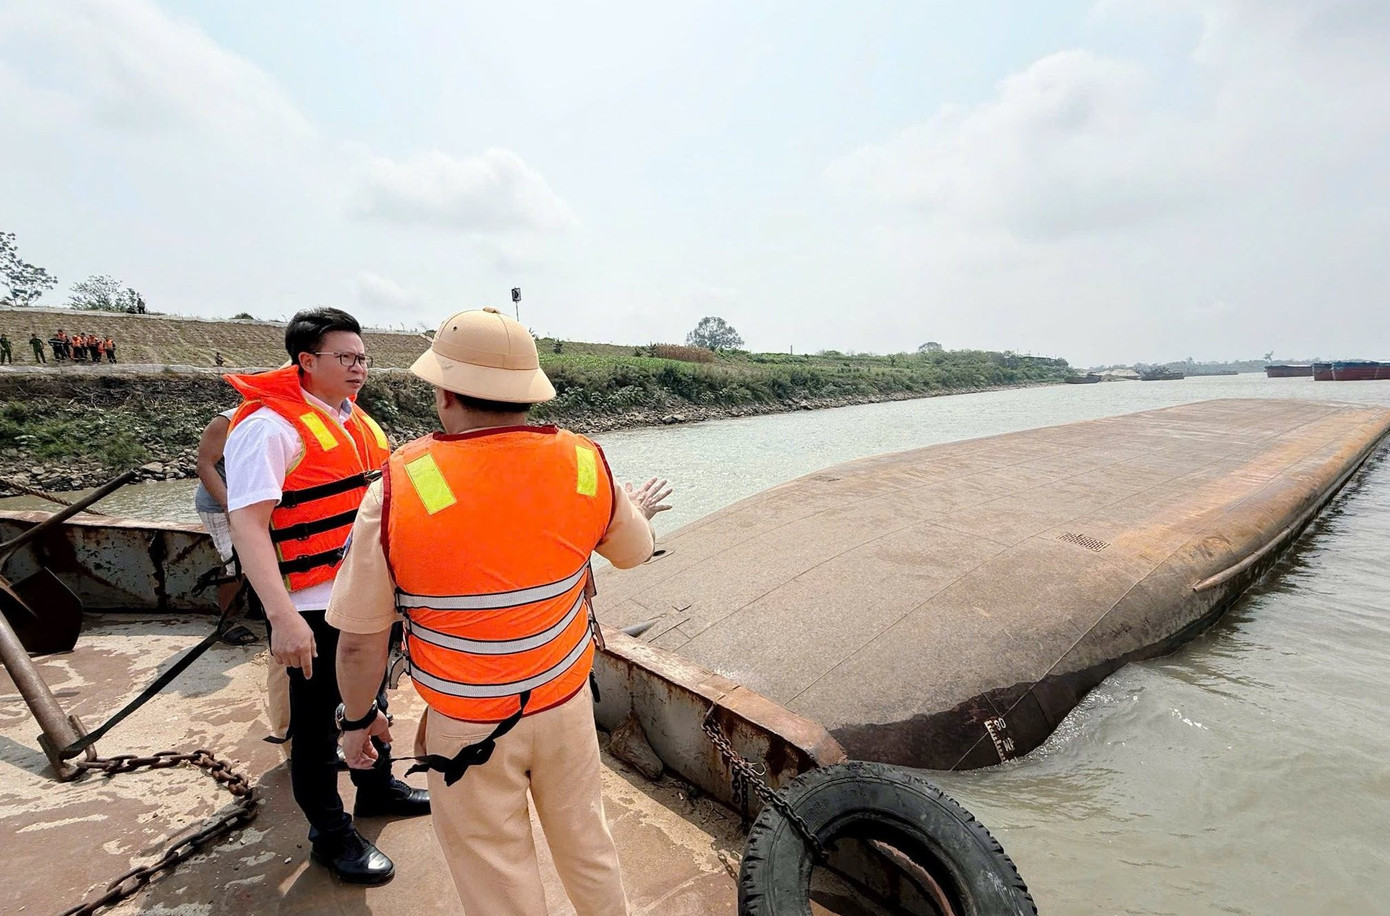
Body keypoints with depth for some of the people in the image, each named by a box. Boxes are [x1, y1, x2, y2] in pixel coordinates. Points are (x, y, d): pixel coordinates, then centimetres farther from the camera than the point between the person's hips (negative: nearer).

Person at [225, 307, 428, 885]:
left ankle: (377, 786, 47)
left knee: (371, 699, 24)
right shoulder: (271, 425, -17)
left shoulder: (354, 418, 8)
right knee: (318, 722, 10)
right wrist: (283, 617, -29)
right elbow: (247, 522, -23)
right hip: (314, 608, -8)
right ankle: (331, 836, 30)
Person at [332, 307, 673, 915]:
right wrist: (638, 511, 26)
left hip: (467, 727, -2)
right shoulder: (585, 466, -14)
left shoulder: (397, 490, -21)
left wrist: (358, 717, 8)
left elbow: (360, 639, -11)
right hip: (567, 704, 3)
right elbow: (634, 551, 4)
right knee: (587, 845, 26)